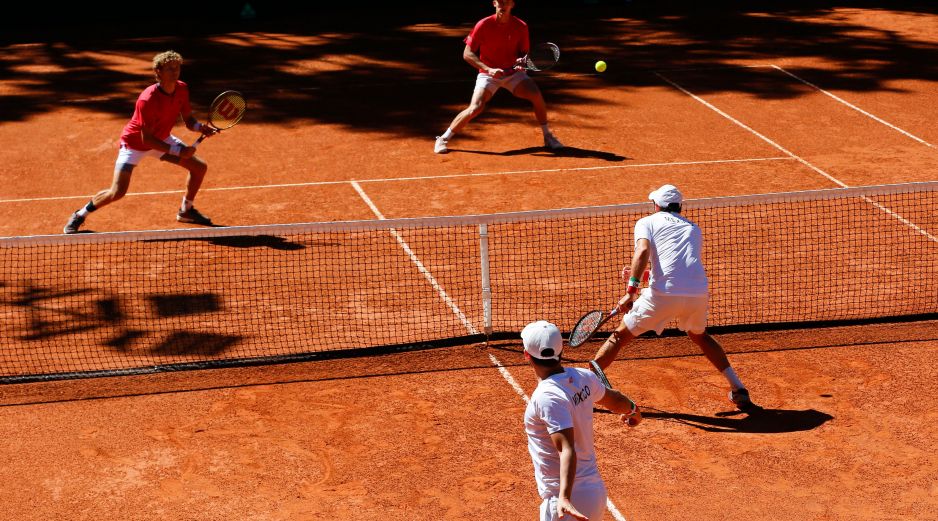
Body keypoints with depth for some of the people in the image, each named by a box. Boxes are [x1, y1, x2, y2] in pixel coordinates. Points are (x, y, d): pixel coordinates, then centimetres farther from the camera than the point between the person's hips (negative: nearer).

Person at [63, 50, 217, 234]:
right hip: (134, 143, -7)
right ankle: (80, 215, 8)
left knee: (200, 167, 4)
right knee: (117, 192, -16)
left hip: (161, 139, 7)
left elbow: (188, 120, -4)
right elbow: (146, 139, -31)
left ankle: (186, 211, 26)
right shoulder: (147, 100, -35)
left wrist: (200, 127, -27)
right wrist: (177, 151, -33)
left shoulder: (182, 89, -15)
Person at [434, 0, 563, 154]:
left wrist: (522, 60, -22)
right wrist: (489, 69, -25)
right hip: (488, 74, -2)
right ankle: (443, 139, -5)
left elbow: (524, 53, 3)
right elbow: (467, 54, -13)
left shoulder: (521, 26, -9)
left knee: (536, 95, -20)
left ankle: (548, 137, 1)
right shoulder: (483, 25, -15)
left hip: (513, 72, 2)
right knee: (476, 107, -22)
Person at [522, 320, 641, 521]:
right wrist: (633, 409, 44)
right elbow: (613, 399, 22)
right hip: (596, 489, 8)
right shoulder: (583, 377, 1)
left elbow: (568, 450, -29)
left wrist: (564, 498, -39)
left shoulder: (547, 397, -21)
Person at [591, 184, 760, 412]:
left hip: (663, 294, -4)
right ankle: (739, 389, 26)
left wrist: (631, 289, -16)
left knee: (620, 336, 11)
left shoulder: (647, 222, 14)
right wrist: (642, 275, 42)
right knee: (699, 336, 33)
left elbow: (643, 250, -8)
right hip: (698, 292, 4)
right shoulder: (694, 229, 29)